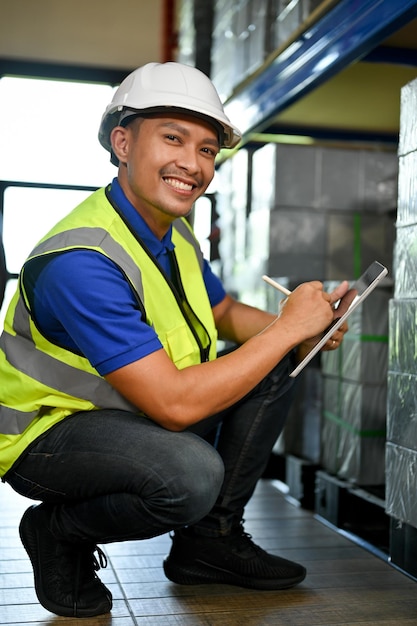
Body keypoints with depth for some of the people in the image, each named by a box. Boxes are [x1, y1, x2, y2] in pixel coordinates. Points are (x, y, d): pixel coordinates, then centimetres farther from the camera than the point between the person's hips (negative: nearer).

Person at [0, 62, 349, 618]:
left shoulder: (175, 233, -1)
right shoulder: (80, 261, -31)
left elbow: (225, 314, 14)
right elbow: (175, 404, -33)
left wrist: (300, 329, -9)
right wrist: (288, 328, -24)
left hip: (134, 416, 9)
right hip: (47, 435, -9)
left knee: (273, 367, -1)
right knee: (193, 473, -35)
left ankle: (210, 539, 8)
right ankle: (58, 534, -4)